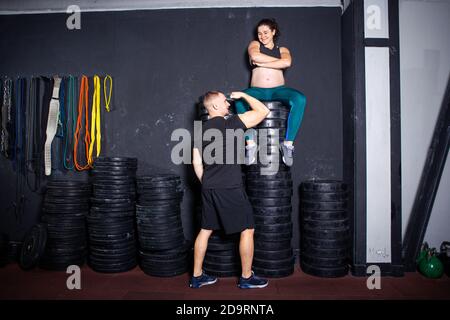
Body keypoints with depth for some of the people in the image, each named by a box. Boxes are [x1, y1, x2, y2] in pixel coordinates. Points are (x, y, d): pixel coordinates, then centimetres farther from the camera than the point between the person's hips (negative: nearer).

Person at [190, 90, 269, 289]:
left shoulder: (200, 131, 10)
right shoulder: (232, 123, -9)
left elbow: (196, 163, 10)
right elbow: (263, 111, -3)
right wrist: (243, 95, 9)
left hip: (208, 188, 7)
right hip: (230, 188, -7)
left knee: (205, 230, 15)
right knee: (247, 230, 6)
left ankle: (197, 276, 23)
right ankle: (246, 278, 16)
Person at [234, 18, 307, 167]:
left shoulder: (282, 50, 19)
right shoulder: (254, 44, 18)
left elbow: (287, 62, -7)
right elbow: (255, 56, -9)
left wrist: (261, 63, -6)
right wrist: (278, 60, 0)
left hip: (278, 90, 1)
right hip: (257, 90, -1)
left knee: (300, 99, -31)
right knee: (239, 100, -35)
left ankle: (288, 143, -28)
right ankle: (250, 144, -31)